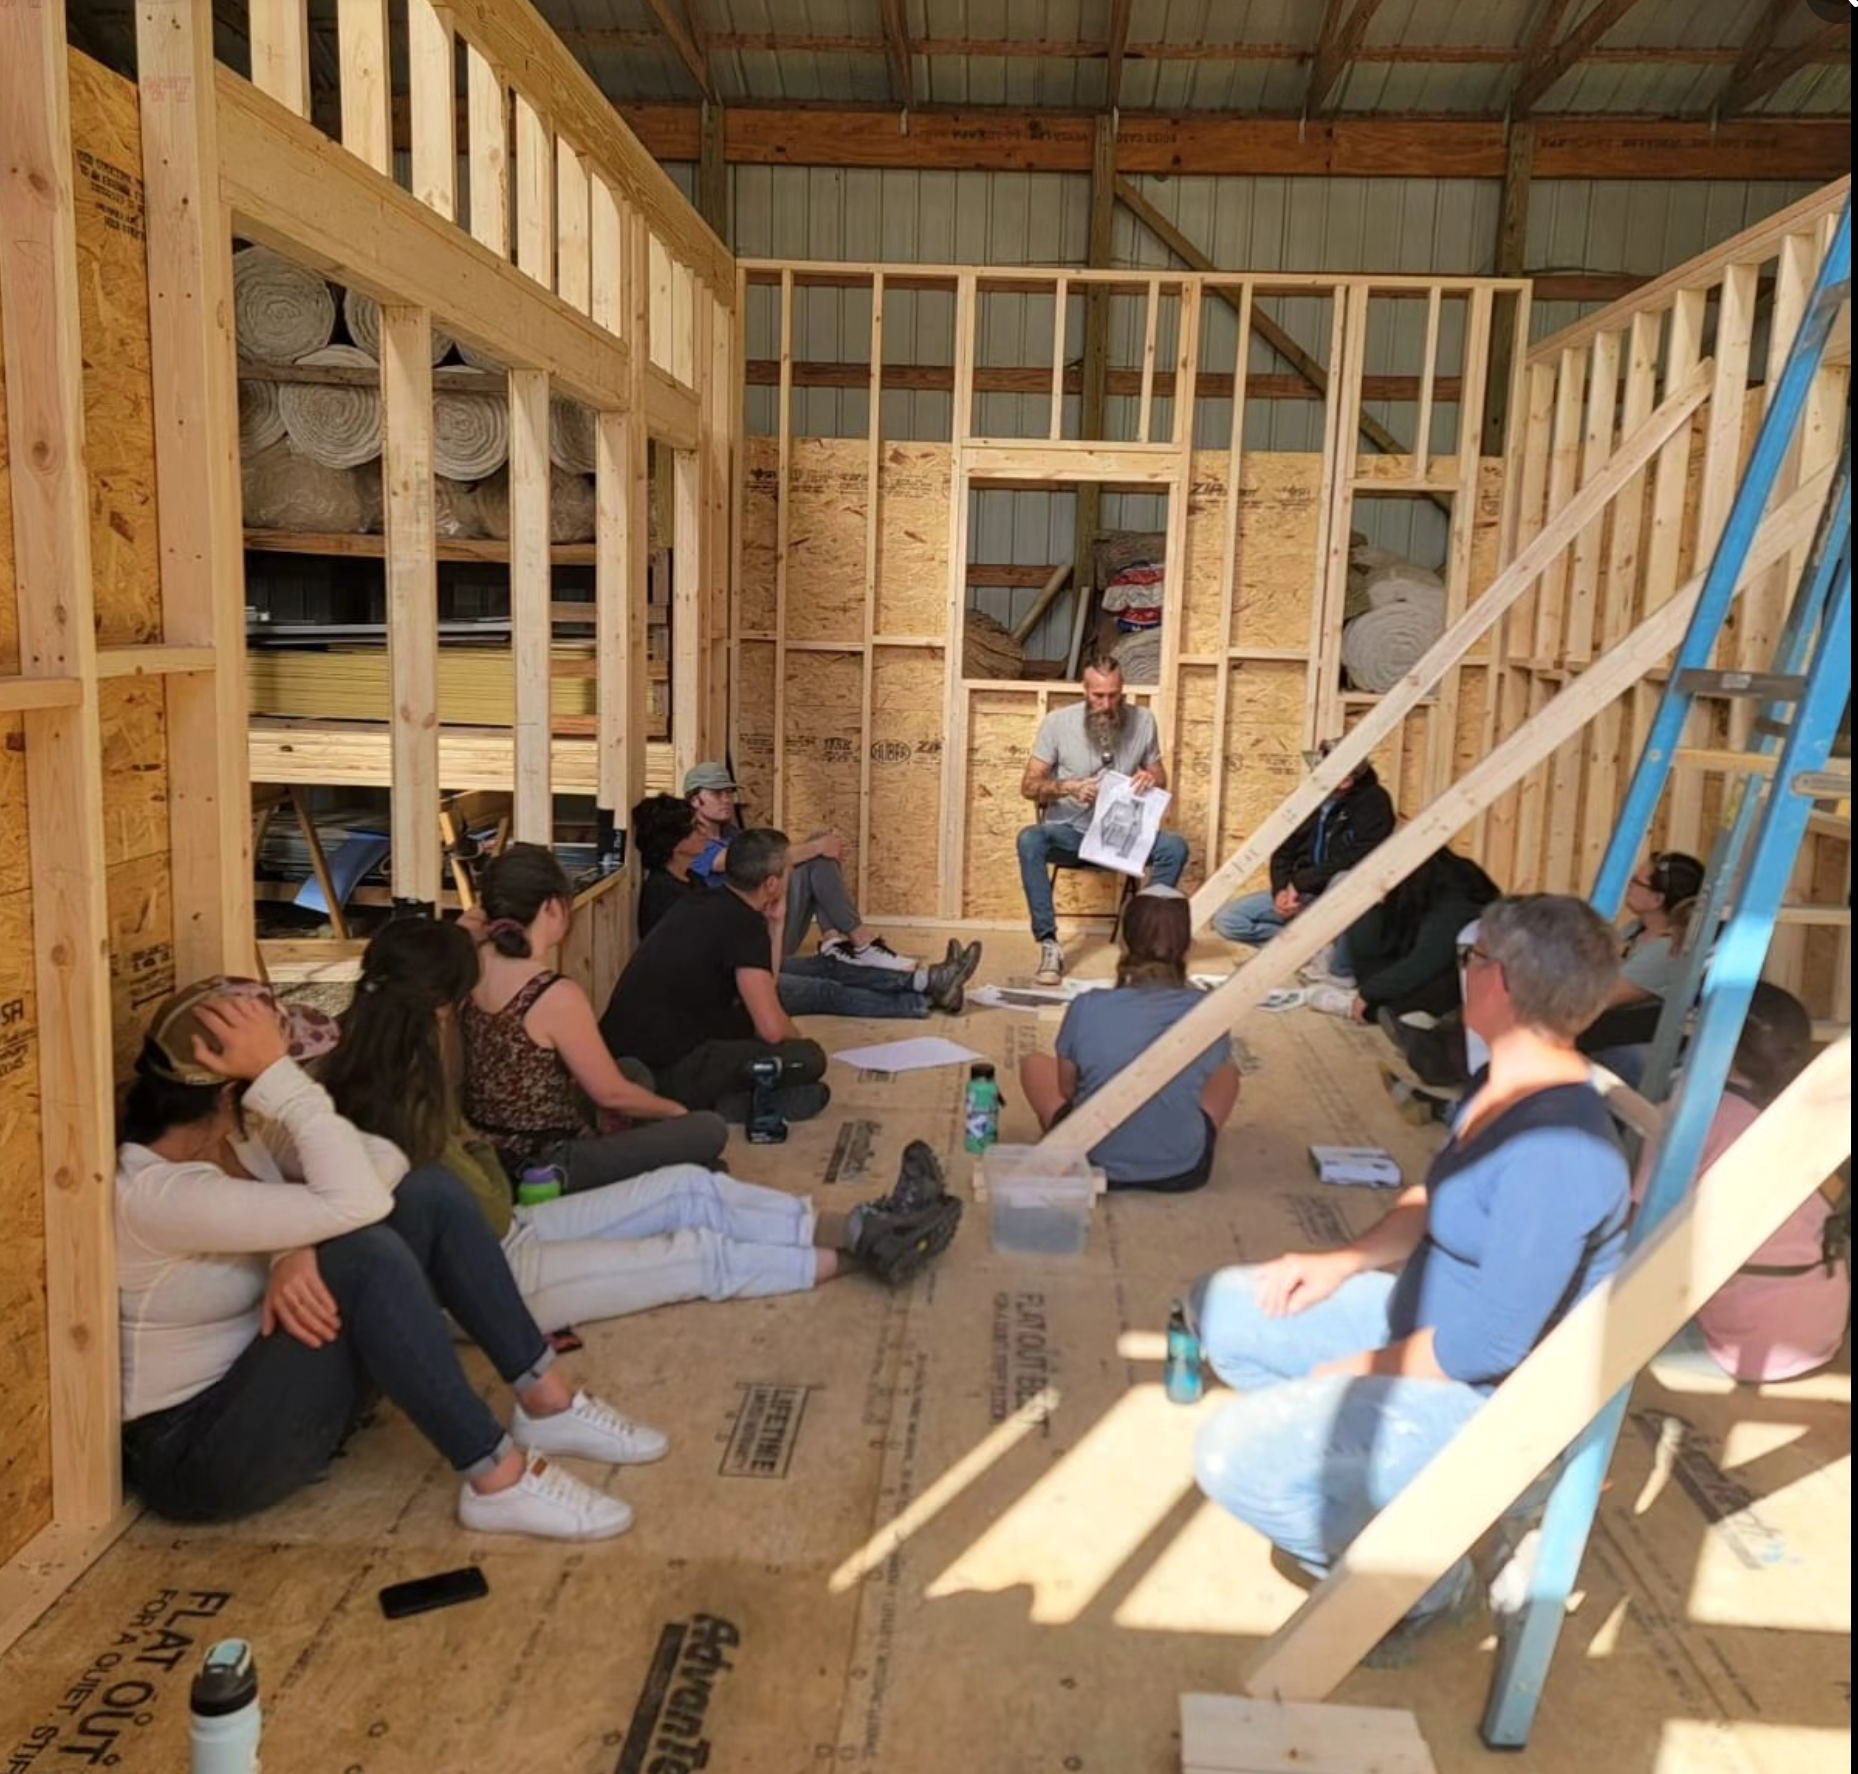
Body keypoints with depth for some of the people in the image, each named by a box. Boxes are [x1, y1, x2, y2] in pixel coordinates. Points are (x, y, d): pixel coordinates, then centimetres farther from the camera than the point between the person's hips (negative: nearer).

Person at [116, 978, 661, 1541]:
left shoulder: (240, 1134, -1)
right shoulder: (152, 1194, -26)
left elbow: (384, 1162, -9)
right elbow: (353, 1202, -35)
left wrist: (305, 1247, -26)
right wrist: (277, 1074, -31)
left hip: (267, 1388, 9)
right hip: (200, 1450, -8)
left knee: (428, 1193, -7)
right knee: (363, 1253, -32)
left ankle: (547, 1404, -1)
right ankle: (498, 1480, -23)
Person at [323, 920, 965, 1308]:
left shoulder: (373, 1069, -4)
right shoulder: (405, 1105, -30)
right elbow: (488, 1209, -24)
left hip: (498, 1236, 9)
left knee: (690, 1189, 3)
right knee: (703, 1254, -5)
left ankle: (862, 1227, 6)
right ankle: (865, 1251, 8)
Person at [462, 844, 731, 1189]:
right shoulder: (558, 996, -28)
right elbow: (611, 1093, -15)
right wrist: (675, 1110, 1)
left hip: (489, 1156, 9)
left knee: (636, 1073, 25)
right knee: (710, 1131, -3)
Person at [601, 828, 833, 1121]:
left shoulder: (707, 904, 12)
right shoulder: (744, 923, -14)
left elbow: (762, 992, 21)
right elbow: (772, 1028, -18)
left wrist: (775, 923, 14)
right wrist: (798, 1041, 4)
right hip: (663, 1071, -9)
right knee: (809, 1057, -6)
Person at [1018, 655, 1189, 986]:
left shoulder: (1143, 721, 0)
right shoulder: (1057, 722, -5)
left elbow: (1161, 778, 12)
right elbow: (1029, 786, -5)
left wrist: (1151, 778, -14)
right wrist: (1070, 787, -24)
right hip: (1068, 833, -2)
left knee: (1175, 846, -26)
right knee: (1029, 840, -35)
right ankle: (1049, 944, -29)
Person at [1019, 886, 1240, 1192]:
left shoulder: (1086, 1010, -17)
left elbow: (1067, 1088, -1)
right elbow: (1209, 1080, 5)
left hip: (1097, 1163, -1)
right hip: (1183, 1171, 2)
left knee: (1034, 1065, 23)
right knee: (1228, 1074, 27)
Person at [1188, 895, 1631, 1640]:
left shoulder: (1556, 1153, -32)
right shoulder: (1502, 1088, 0)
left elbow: (1490, 1345, -29)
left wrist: (1363, 1372, -14)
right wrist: (1344, 1261, 0)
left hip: (1495, 1404, -10)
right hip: (1427, 1322, 10)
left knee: (1235, 1453, -23)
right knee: (1223, 1308, 10)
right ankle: (1352, 1472, 14)